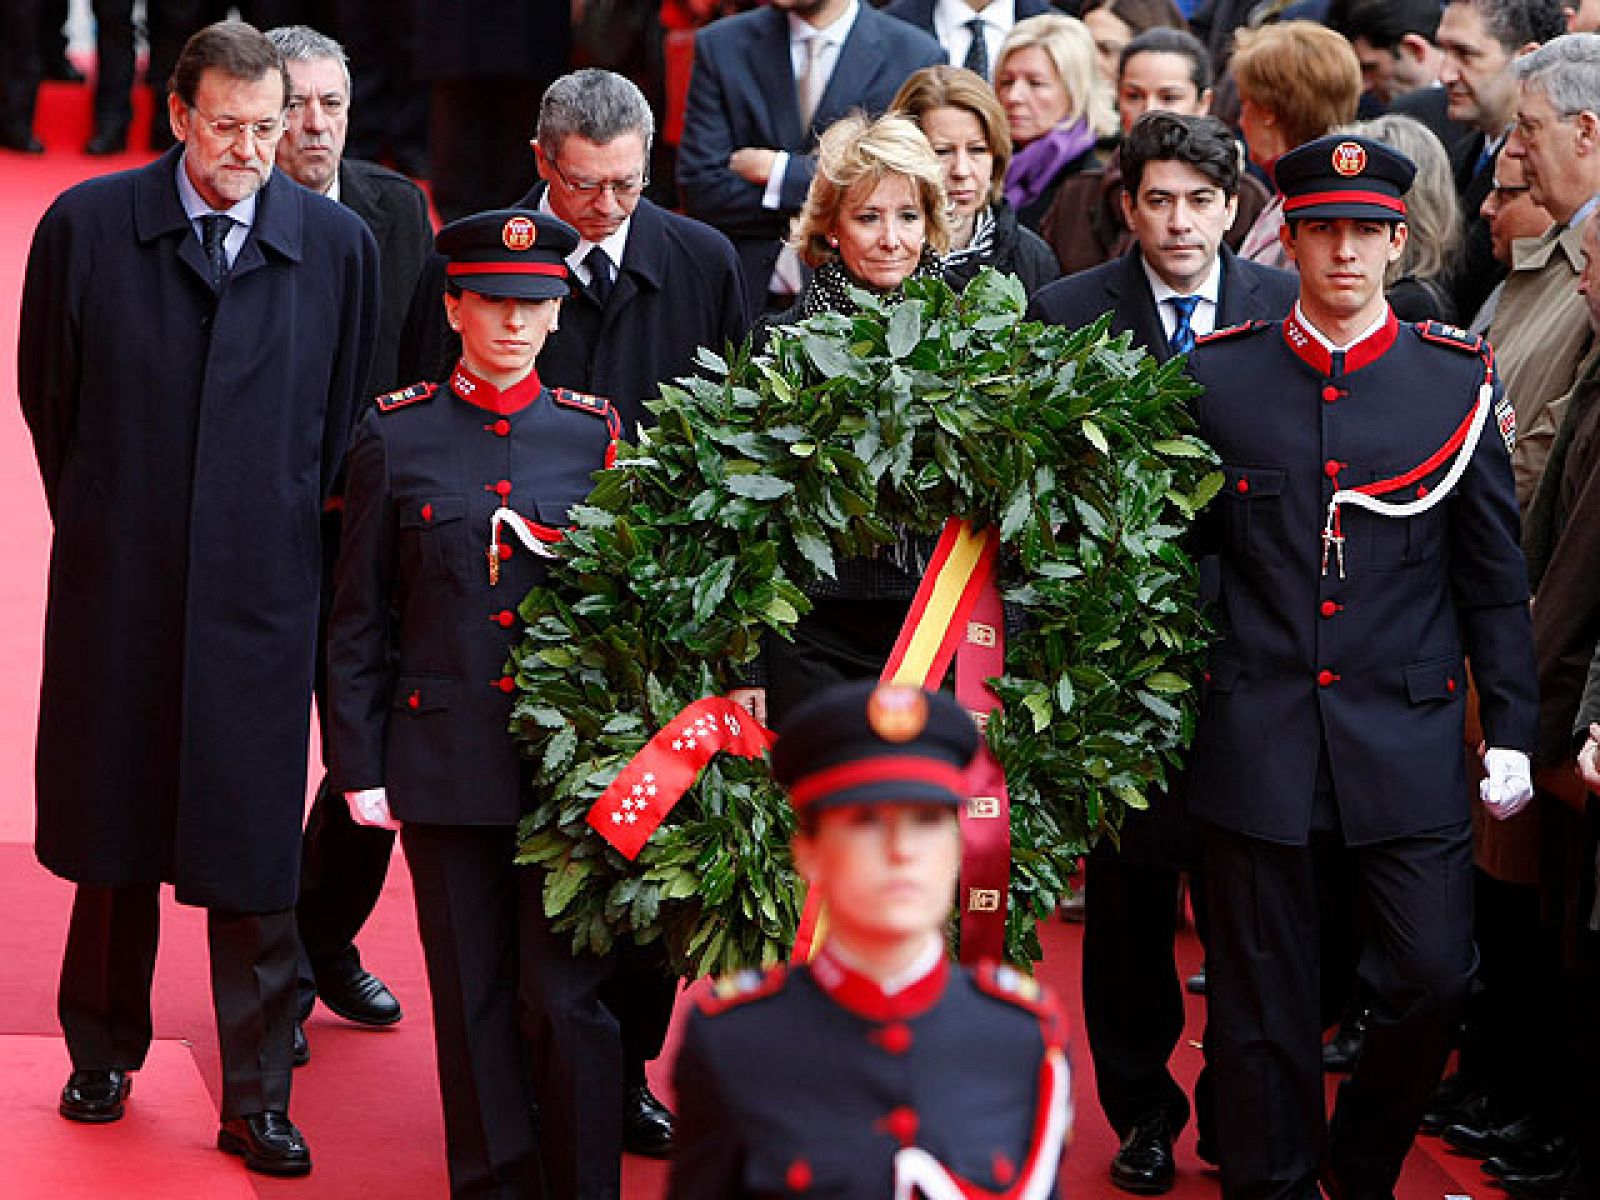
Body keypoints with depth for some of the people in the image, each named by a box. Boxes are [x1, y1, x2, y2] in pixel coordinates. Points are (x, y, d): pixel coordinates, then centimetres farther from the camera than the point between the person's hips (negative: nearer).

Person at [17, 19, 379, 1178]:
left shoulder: (338, 243, -1)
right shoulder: (86, 226, -3)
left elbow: (344, 422, 7)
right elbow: (47, 395, 7)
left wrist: (285, 533, 7)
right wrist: (105, 527, 10)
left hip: (260, 590, 0)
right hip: (118, 588, 1)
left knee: (252, 851, 2)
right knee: (110, 827, 12)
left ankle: (259, 1096, 10)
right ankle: (105, 1053, 31)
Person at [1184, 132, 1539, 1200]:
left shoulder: (1461, 380, 2)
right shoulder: (1217, 378, 3)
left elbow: (1495, 578, 5)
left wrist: (1511, 735, 3)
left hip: (1408, 744, 0)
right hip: (1259, 742, 0)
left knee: (1434, 980, -3)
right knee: (1265, 1008, 5)